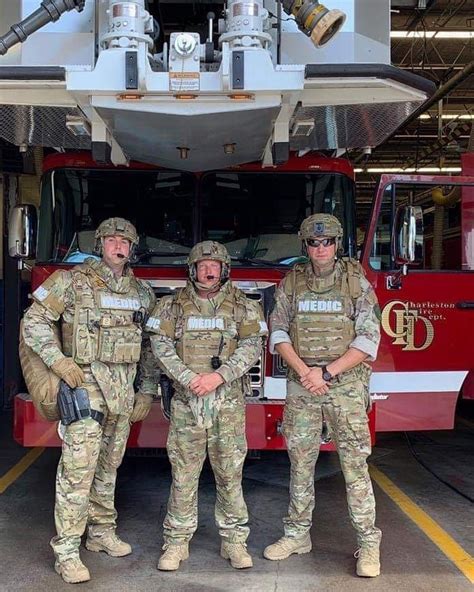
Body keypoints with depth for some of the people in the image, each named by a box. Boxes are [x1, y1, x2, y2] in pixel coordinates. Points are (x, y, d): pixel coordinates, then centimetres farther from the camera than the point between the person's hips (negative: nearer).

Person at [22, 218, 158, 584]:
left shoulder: (142, 292, 10)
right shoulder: (73, 280, -4)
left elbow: (150, 346, 15)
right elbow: (34, 321, -3)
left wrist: (147, 391, 11)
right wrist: (58, 361, -14)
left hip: (123, 390, 5)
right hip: (86, 384, -5)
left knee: (109, 465, 16)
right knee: (78, 469, -7)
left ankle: (102, 532, 31)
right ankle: (67, 551, 3)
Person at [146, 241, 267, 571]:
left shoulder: (243, 306, 6)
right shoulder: (173, 305, 7)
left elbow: (252, 346, -3)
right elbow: (161, 345, -1)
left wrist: (219, 376, -15)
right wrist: (189, 378, -14)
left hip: (229, 400, 0)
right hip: (186, 400, 0)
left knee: (230, 472, 5)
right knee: (184, 472, 3)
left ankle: (234, 541, 18)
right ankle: (177, 542, 14)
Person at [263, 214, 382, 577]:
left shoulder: (356, 281, 0)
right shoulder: (291, 282, 7)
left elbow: (368, 339, -6)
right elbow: (278, 333, 4)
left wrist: (327, 372, -12)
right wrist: (304, 371, -10)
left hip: (346, 386, -2)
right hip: (301, 386, 3)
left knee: (355, 464, -2)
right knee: (300, 462, 10)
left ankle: (368, 542, 8)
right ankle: (298, 534, 23)